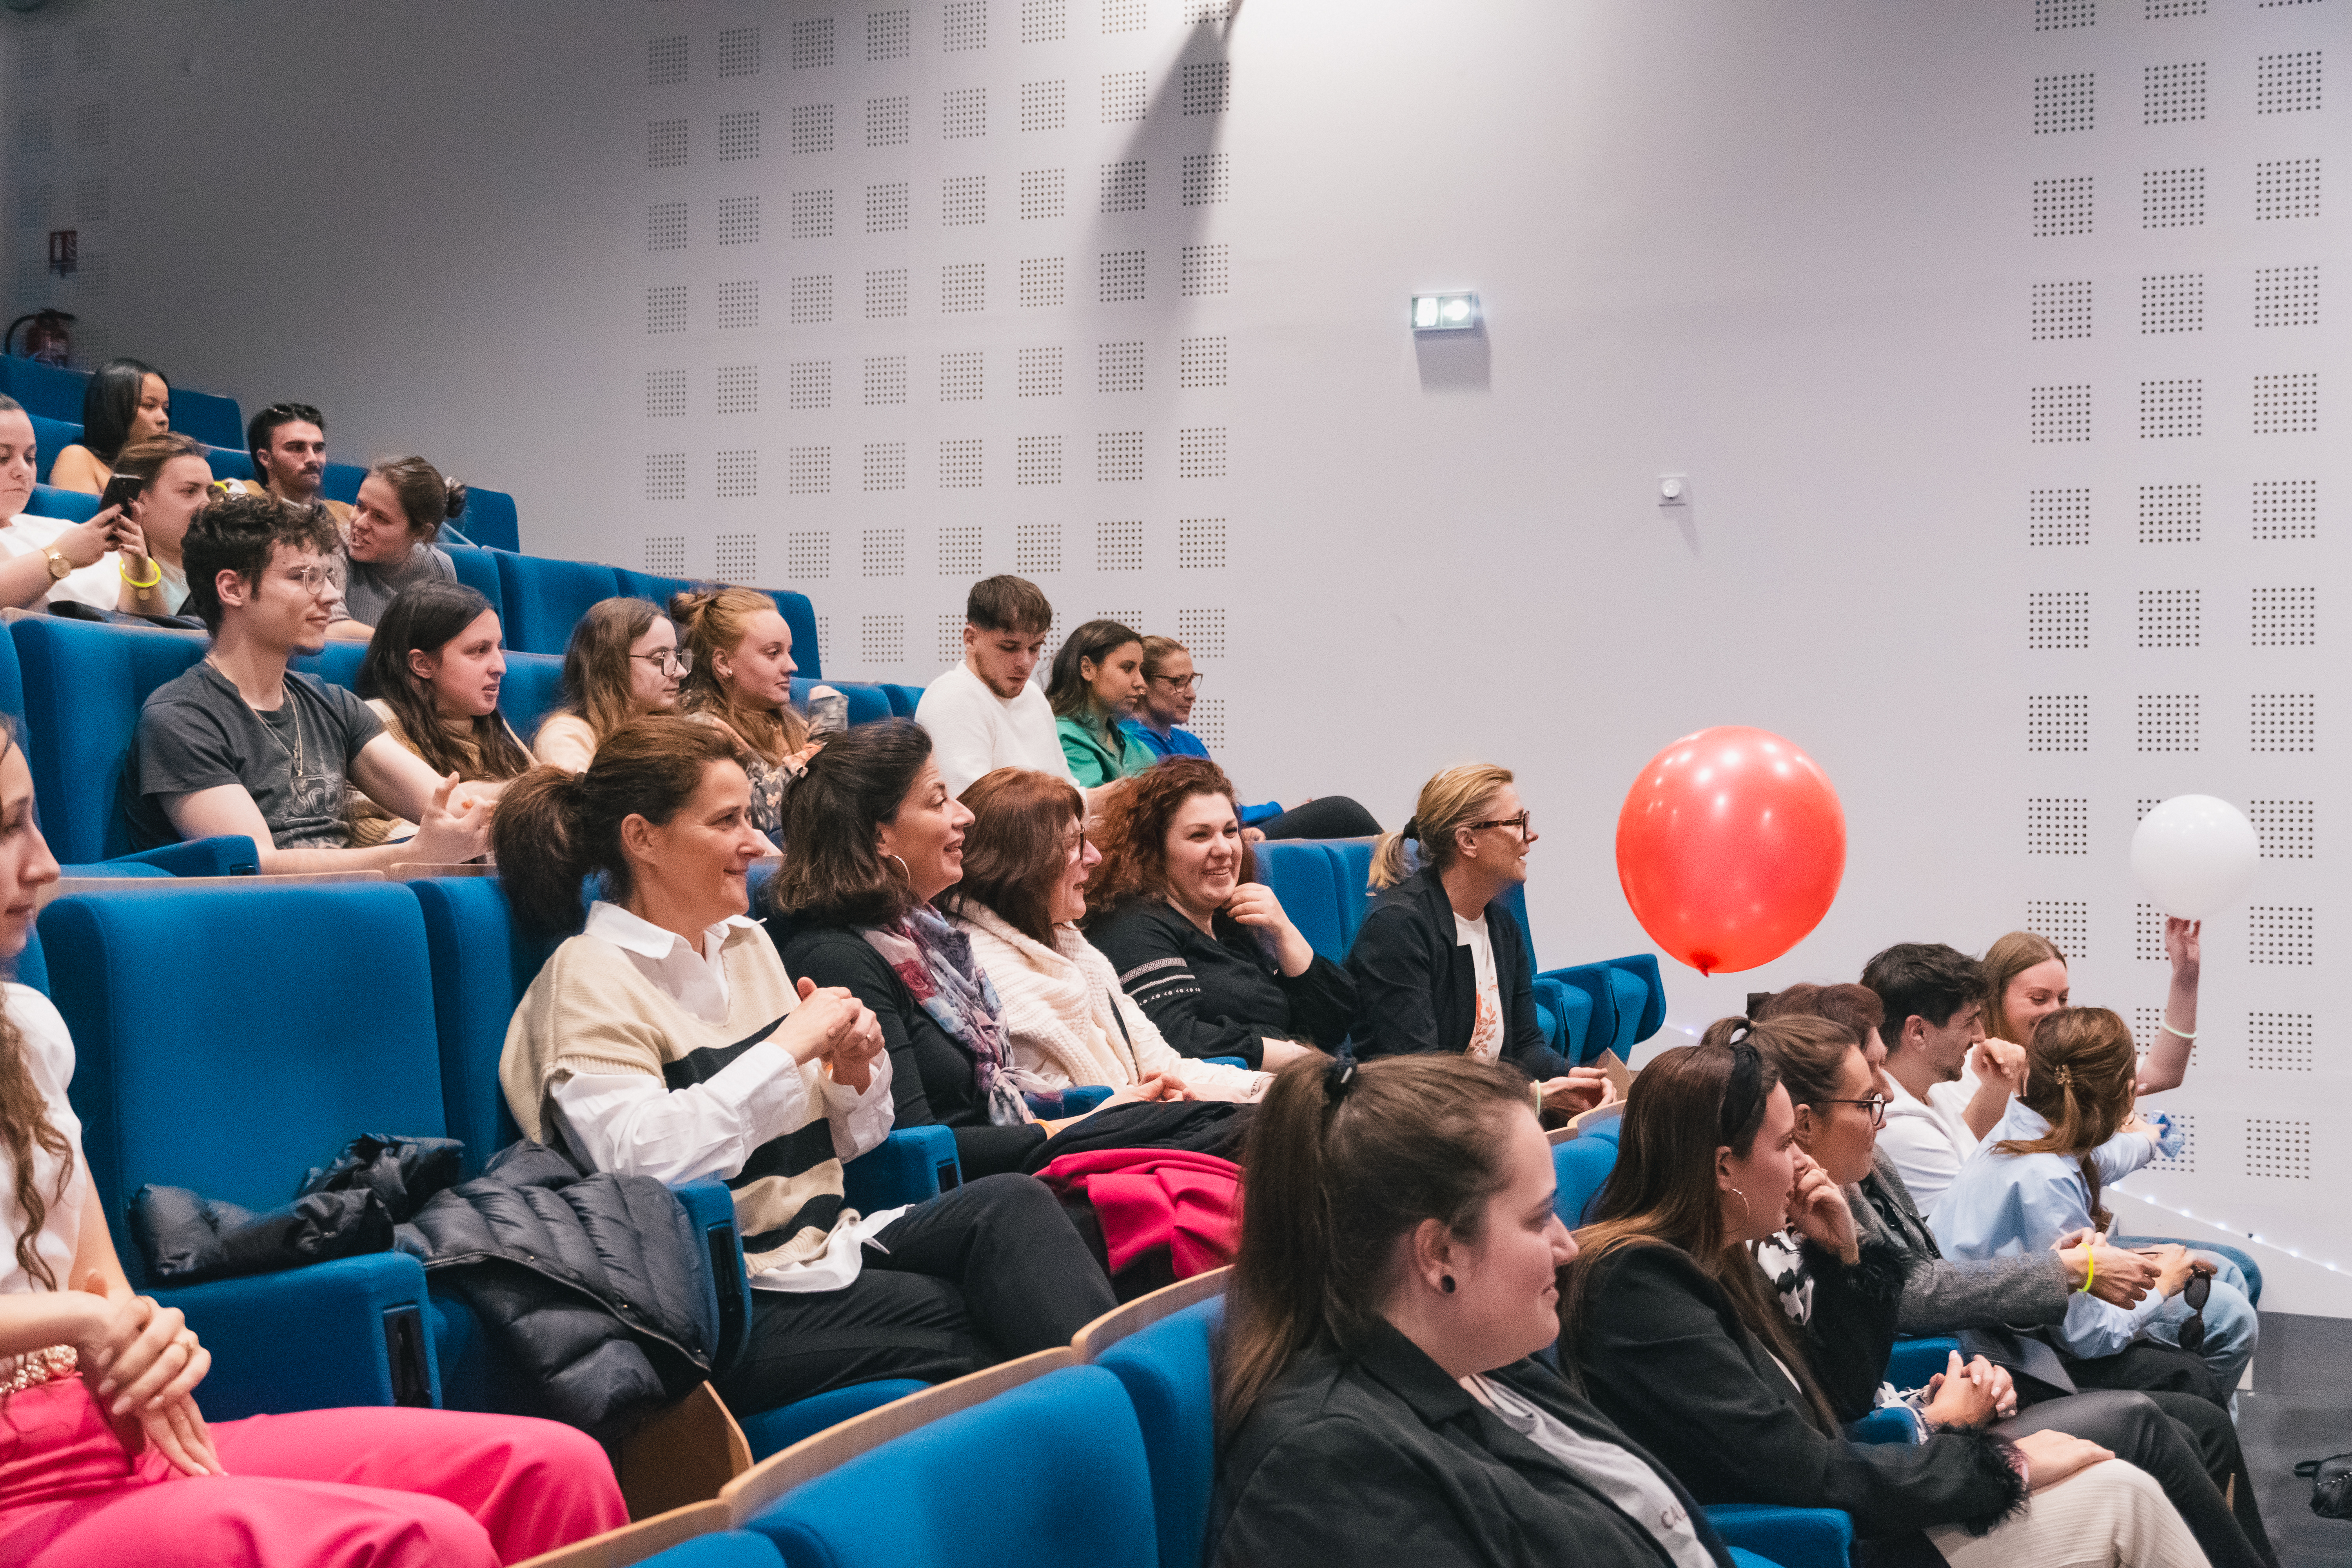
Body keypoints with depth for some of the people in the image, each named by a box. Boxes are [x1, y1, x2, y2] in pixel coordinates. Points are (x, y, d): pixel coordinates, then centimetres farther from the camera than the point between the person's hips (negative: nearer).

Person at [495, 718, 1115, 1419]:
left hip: (826, 1251, 7)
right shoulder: (591, 978, -7)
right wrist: (789, 1047, -19)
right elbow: (639, 1161, -24)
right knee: (979, 1327, -24)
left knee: (1011, 1201, -19)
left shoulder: (746, 942, 16)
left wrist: (854, 1074, -1)